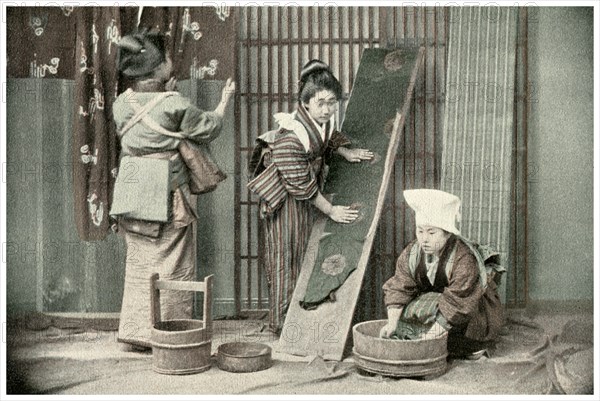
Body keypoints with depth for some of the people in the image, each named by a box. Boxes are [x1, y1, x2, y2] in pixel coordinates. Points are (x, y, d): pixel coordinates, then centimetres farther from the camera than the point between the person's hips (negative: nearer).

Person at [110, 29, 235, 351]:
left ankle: (134, 334, 22)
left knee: (139, 264, 16)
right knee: (171, 268, 7)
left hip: (132, 196, 6)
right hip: (167, 197, -6)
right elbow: (208, 128, 1)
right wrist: (225, 99, 17)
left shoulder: (122, 103, 2)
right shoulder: (175, 105, -14)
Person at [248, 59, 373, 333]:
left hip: (309, 195, 8)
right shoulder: (290, 138, -34)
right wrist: (330, 210, -15)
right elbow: (302, 187, -24)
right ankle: (281, 322, 11)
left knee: (307, 251, 13)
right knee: (285, 254, 0)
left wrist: (346, 152, 1)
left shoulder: (325, 118, -12)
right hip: (284, 197, -8)